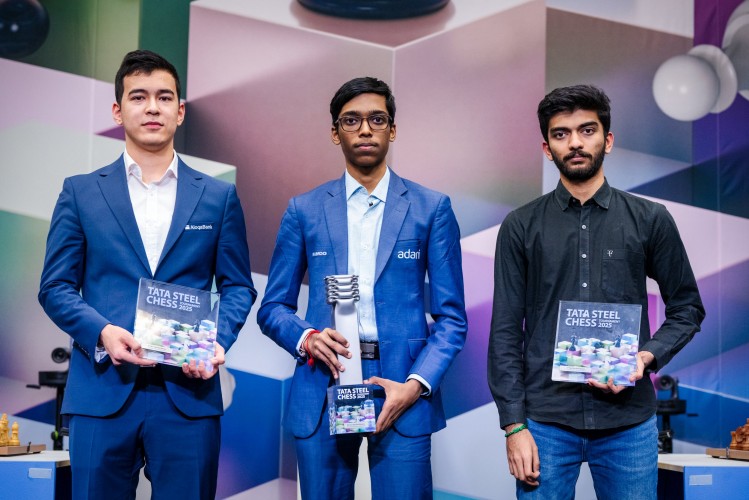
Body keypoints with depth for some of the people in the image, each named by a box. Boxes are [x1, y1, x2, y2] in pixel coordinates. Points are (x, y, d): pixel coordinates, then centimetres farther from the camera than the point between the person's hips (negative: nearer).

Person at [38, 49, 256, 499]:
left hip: (189, 390, 0)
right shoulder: (81, 192, 8)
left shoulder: (219, 197, 10)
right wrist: (101, 332, -12)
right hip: (102, 390, 0)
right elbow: (55, 286, 6)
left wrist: (219, 341, -9)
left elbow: (238, 287, 10)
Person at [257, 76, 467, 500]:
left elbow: (451, 316, 2)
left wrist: (417, 385, -11)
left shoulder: (432, 208, 4)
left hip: (403, 389, -1)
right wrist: (306, 337, -11)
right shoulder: (305, 210, 8)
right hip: (323, 387, 1)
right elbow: (274, 308, 10)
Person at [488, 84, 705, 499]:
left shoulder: (651, 220, 4)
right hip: (546, 419, 0)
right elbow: (505, 331, 1)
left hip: (629, 420, 1)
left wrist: (646, 357, -10)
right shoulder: (520, 227, 3)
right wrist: (514, 425, -5)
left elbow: (687, 309, 10)